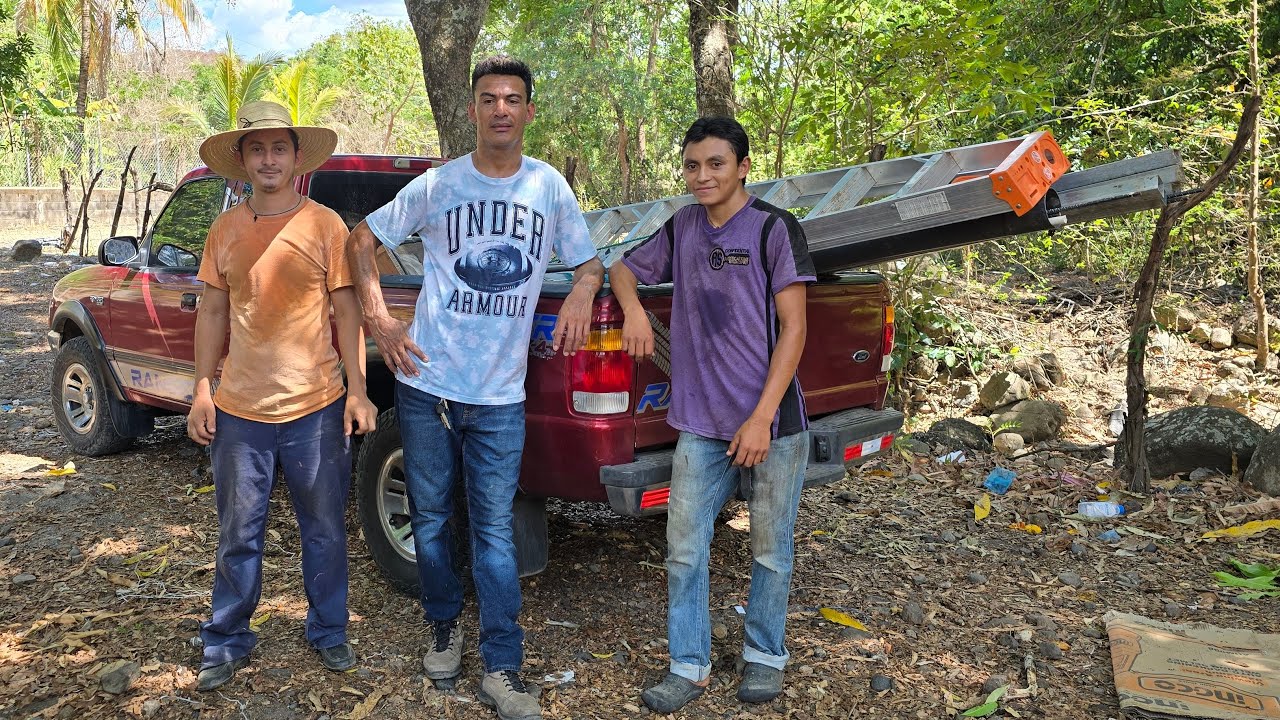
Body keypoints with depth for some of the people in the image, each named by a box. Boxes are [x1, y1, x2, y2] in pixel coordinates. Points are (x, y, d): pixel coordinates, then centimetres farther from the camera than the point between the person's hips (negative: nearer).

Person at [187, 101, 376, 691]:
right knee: (238, 536, 11)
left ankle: (328, 631, 30)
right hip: (239, 410, 2)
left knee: (324, 531, 11)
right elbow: (214, 312, 11)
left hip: (315, 410, -2)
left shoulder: (324, 225, -2)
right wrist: (202, 389, 5)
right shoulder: (225, 230, 6)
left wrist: (357, 390, -6)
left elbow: (345, 311, -1)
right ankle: (227, 643, 28)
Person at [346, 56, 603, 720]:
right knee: (430, 518, 12)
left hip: (500, 396, 0)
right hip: (427, 383, 1)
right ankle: (445, 627, 33)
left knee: (495, 531, 2)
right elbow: (361, 240, 9)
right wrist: (378, 320, -2)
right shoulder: (436, 185, -1)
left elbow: (589, 261, 14)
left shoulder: (550, 186, 3)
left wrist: (582, 293, -9)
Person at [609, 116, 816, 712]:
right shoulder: (682, 228, 9)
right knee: (684, 550, 5)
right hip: (700, 424, 4)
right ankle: (688, 666, 20)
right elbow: (623, 268, 23)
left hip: (772, 423, -4)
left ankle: (764, 656, 30)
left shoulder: (774, 227, -6)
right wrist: (633, 307, -2)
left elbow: (793, 328, -9)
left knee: (770, 550, 10)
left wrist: (761, 417, -15)